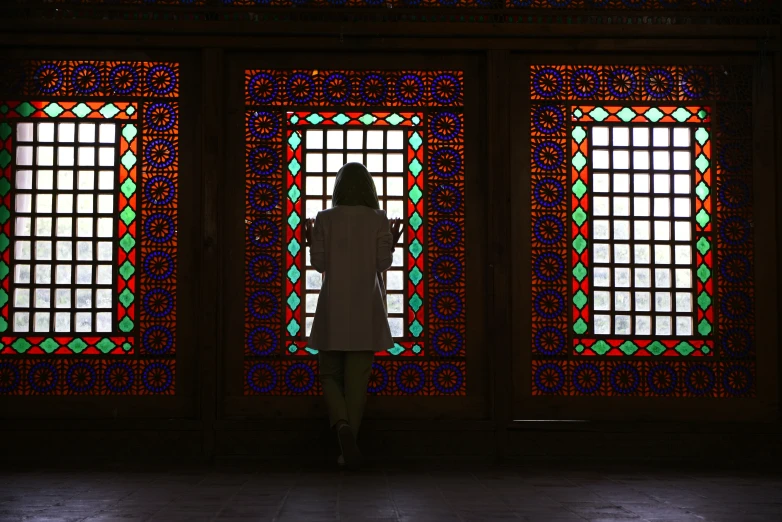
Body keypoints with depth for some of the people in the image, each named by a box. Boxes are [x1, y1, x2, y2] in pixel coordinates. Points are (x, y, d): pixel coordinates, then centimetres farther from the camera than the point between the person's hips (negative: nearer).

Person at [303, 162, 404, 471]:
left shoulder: (325, 219, -1)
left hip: (333, 309, 0)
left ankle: (341, 424, -17)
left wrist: (310, 244, 17)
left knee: (330, 374, 10)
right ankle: (349, 447, 6)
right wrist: (392, 245, 15)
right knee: (357, 379, 4)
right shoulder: (378, 220, 0)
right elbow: (382, 263, -3)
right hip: (366, 309, 0)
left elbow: (318, 263, -2)